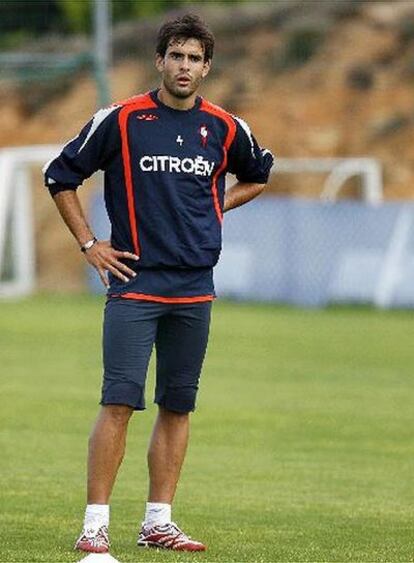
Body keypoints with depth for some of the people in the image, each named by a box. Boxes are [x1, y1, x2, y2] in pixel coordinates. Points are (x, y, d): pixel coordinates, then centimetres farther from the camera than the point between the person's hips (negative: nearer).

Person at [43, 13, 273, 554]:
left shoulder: (226, 129, 6)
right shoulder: (120, 120, -3)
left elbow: (258, 174, 28)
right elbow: (61, 175, 5)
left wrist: (215, 207, 13)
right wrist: (88, 244, 1)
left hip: (195, 289, 4)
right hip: (134, 281, -4)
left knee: (178, 407, 6)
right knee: (119, 402, -11)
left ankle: (158, 521, 13)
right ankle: (96, 523, -10)